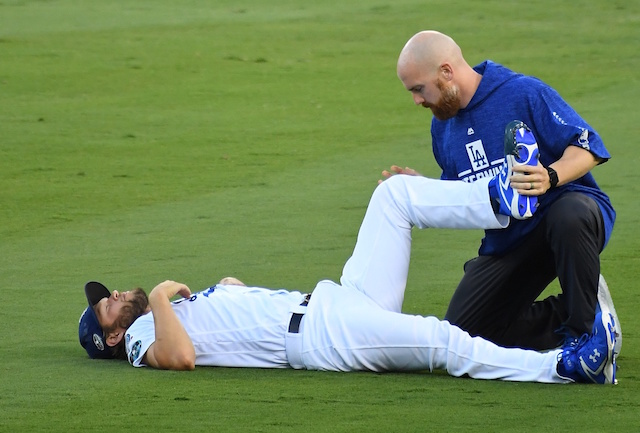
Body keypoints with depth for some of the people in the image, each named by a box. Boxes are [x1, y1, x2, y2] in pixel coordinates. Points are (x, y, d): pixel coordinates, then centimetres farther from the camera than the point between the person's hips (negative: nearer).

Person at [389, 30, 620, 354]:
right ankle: (565, 317, 11)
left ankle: (586, 331, -26)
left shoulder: (524, 94, -15)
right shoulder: (443, 125, 8)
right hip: (505, 242, 7)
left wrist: (551, 177, -36)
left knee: (570, 215, -44)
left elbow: (588, 147, -17)